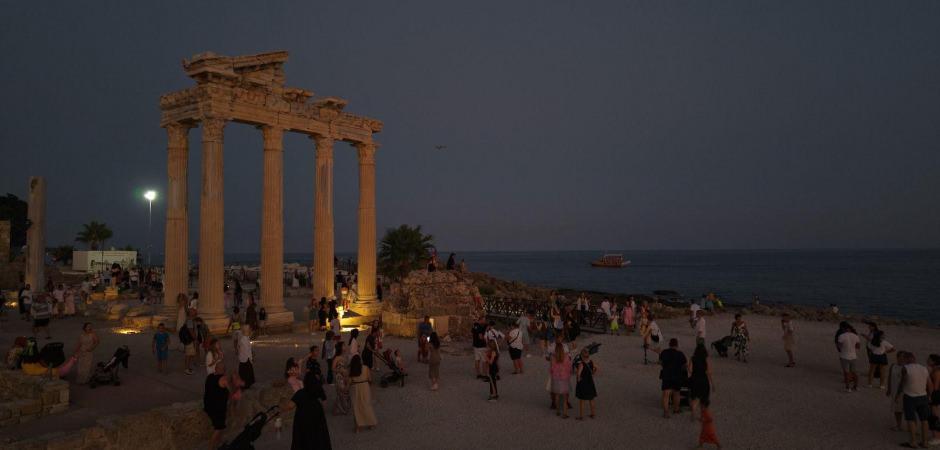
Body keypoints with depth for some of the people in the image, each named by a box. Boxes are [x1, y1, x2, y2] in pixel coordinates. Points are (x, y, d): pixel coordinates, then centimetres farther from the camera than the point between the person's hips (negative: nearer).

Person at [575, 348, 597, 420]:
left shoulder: (581, 364, -25)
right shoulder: (591, 362, -6)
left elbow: (578, 373, -35)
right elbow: (596, 368, 12)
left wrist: (578, 378, -16)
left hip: (582, 384, -6)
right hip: (590, 383, 6)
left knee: (581, 401, 8)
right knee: (591, 399, 20)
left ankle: (581, 416, 16)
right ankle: (592, 414, 31)